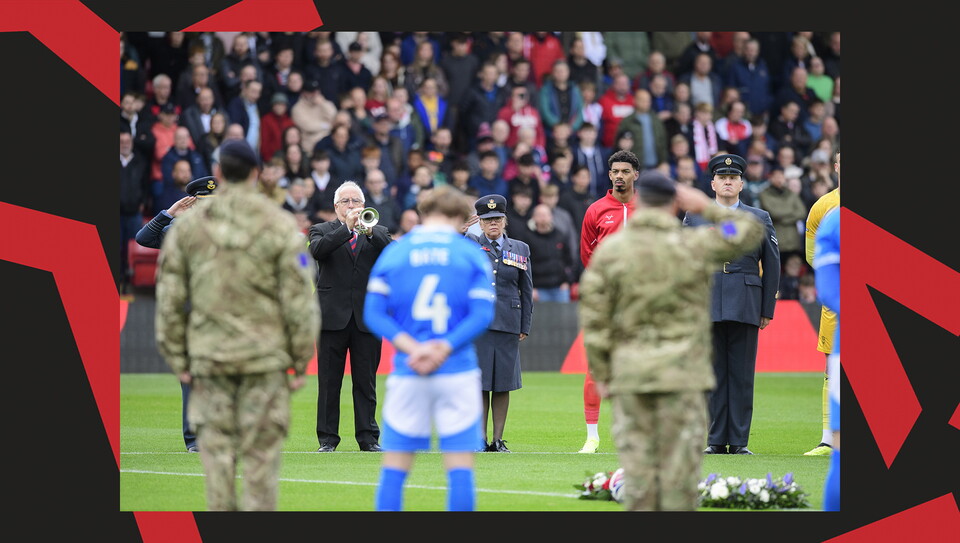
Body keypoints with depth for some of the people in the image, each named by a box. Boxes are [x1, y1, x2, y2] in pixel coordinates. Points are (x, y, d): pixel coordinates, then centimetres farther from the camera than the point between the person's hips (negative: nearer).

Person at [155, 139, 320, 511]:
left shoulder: (187, 226, 5)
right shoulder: (280, 227, -2)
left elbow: (170, 300, 6)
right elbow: (298, 299, -4)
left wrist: (178, 360, 12)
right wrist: (301, 361, 3)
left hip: (208, 357, 2)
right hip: (265, 356, -2)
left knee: (216, 452, 6)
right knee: (261, 453, 2)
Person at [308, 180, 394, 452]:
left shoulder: (378, 233, 13)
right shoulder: (323, 231, 8)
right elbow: (317, 249, -14)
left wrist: (370, 232, -18)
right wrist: (347, 228, -21)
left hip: (367, 318, 1)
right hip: (334, 316, -1)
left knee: (366, 382, 3)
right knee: (329, 381, 0)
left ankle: (368, 437, 7)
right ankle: (327, 438, 4)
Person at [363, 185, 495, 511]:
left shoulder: (393, 253, 7)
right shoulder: (472, 254, 4)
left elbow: (373, 312, -1)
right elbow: (482, 313, -5)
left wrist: (412, 347, -9)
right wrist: (444, 349, -11)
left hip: (407, 374, 1)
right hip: (458, 372, -1)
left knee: (395, 465, 5)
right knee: (460, 463, 2)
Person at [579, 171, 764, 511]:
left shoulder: (609, 250, 0)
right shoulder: (692, 246, -4)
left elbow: (594, 317, -2)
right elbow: (750, 231, 8)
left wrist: (600, 374, 5)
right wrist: (708, 208, 12)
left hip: (629, 371, 1)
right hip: (682, 369, -1)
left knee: (637, 461, 4)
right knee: (680, 461, 2)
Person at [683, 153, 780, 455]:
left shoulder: (760, 219, 11)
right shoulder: (694, 218, 11)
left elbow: (771, 266, 10)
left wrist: (767, 309, 4)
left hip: (745, 307, 0)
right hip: (706, 305, 0)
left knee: (742, 375, -1)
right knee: (713, 374, 1)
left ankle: (739, 441, 2)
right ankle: (716, 440, 5)